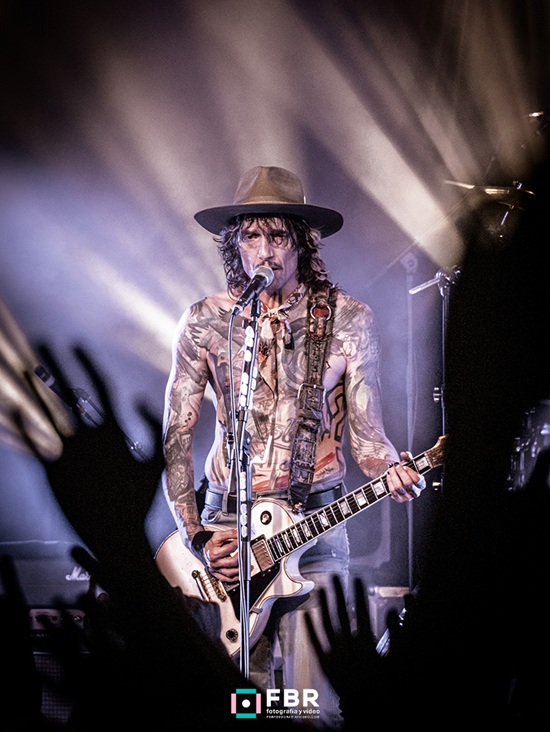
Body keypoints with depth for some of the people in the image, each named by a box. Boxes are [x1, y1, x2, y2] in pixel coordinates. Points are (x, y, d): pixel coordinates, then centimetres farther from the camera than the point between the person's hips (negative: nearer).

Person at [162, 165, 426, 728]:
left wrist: (393, 469, -19)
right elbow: (175, 438, 4)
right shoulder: (205, 321, 2)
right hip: (224, 527, 1)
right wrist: (195, 537, -4)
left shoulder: (349, 321, 1)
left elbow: (366, 433, 3)